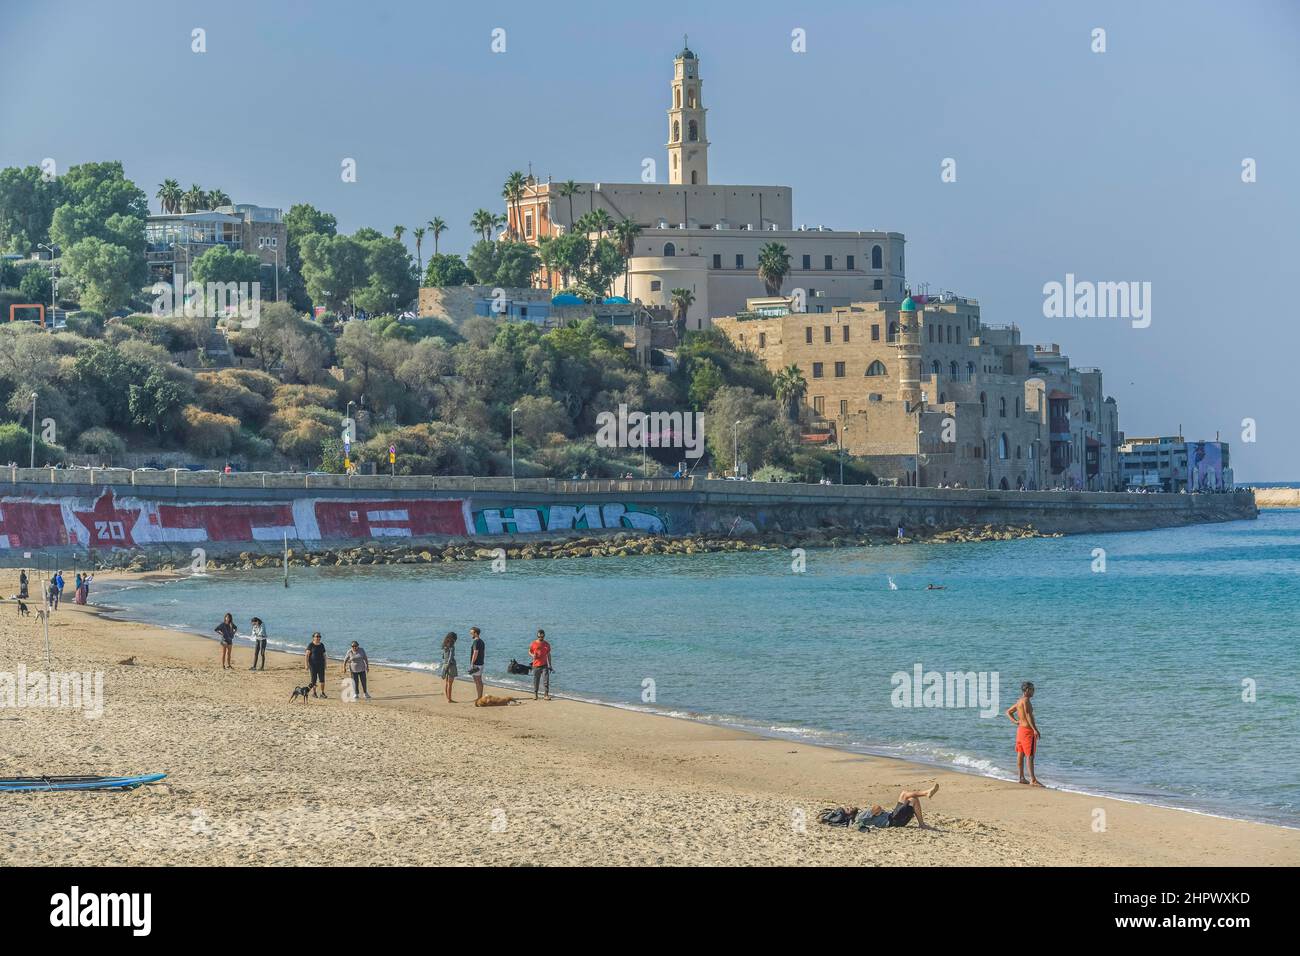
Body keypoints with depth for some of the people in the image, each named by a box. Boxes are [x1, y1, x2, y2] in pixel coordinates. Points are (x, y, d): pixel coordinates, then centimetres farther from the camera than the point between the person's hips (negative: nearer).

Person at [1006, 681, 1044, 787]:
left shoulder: (1019, 701, 13)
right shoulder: (1025, 700, -15)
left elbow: (1008, 712, 25)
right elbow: (1028, 715, -24)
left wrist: (1015, 721, 11)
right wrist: (1035, 730, -26)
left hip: (1020, 729, 10)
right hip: (1028, 730, -10)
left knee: (1020, 754, 12)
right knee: (1030, 756, -11)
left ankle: (1022, 778, 17)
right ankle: (1033, 780, -13)